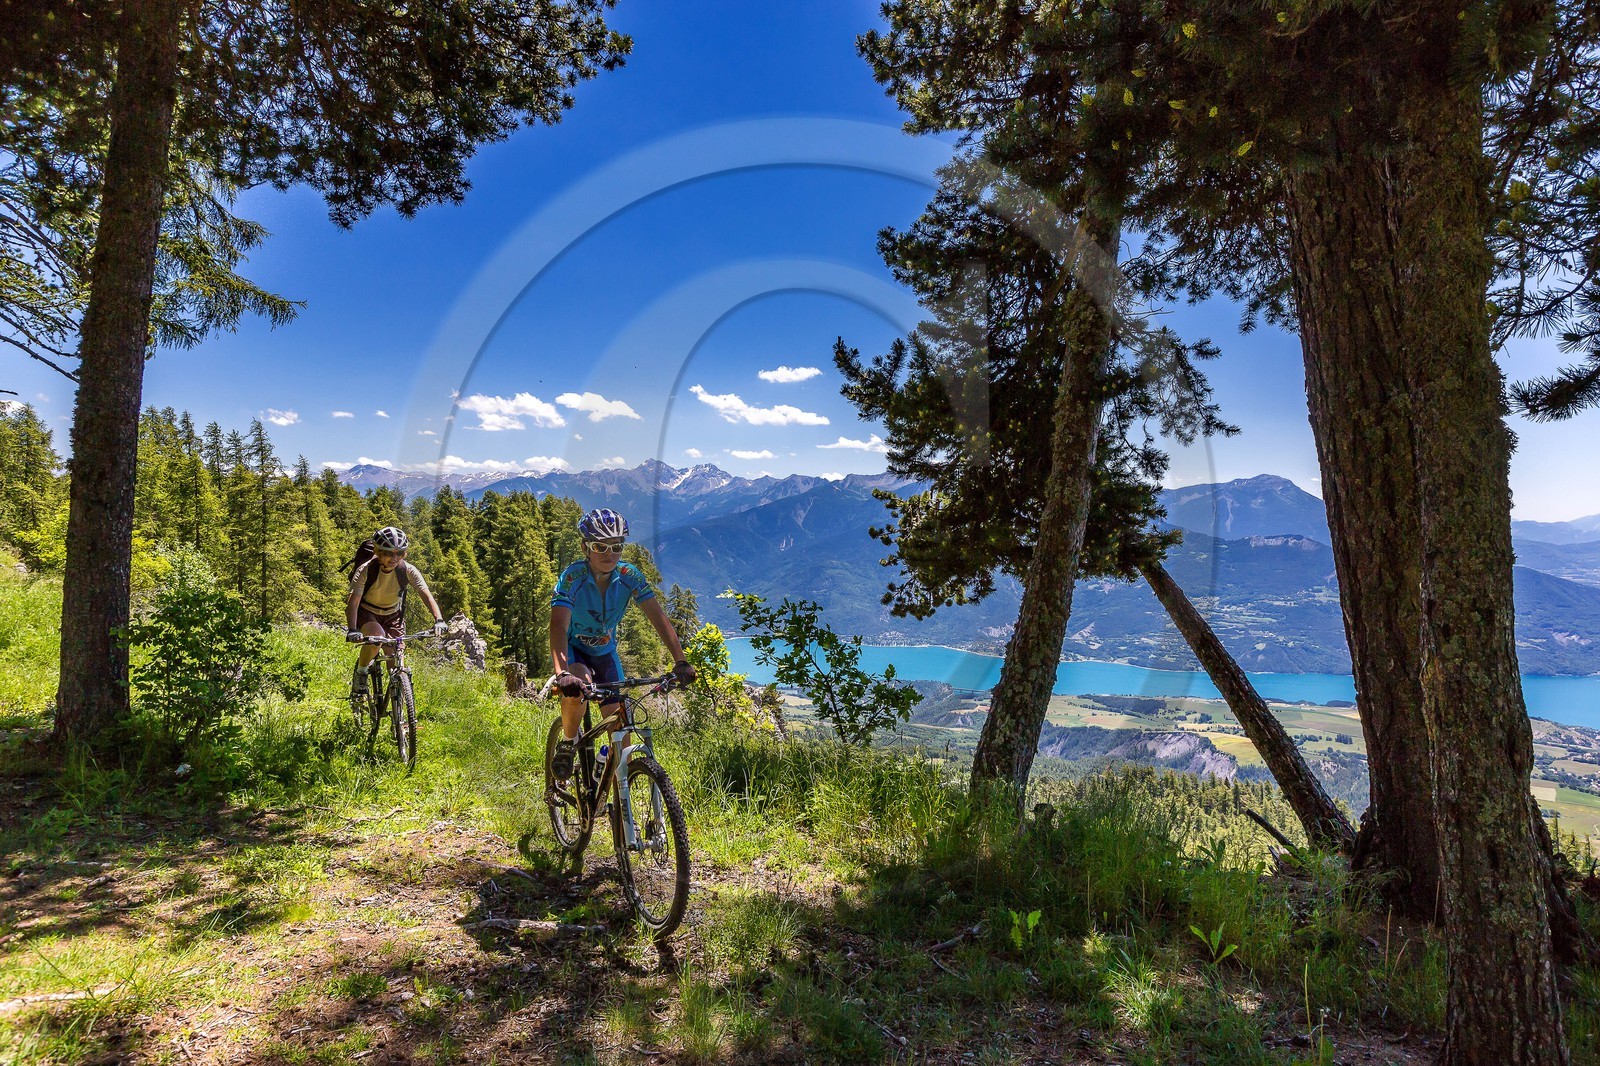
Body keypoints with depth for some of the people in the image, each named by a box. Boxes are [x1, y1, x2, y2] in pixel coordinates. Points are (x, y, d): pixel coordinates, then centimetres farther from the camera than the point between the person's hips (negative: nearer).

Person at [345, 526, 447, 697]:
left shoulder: (408, 570, -21)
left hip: (392, 614, 2)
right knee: (376, 636, -35)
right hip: (366, 612, -2)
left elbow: (427, 595, -26)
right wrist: (352, 630, -47)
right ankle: (360, 673, -7)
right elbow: (353, 602, -32)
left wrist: (438, 619, -43)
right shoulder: (365, 570, -26)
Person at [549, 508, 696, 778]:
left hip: (604, 651, 3)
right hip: (572, 647, -3)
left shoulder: (629, 576, -19)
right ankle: (567, 744, -9)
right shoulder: (573, 577, -28)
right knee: (578, 684, -37)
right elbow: (559, 626, -41)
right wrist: (563, 673, -57)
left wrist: (680, 661, -36)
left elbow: (659, 617, -24)